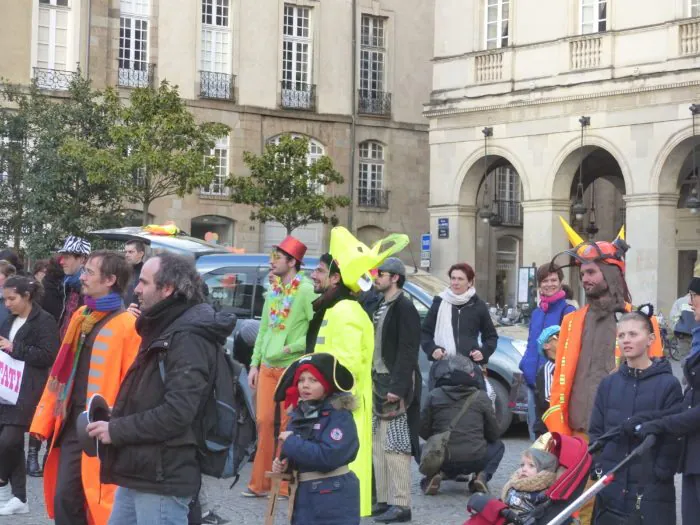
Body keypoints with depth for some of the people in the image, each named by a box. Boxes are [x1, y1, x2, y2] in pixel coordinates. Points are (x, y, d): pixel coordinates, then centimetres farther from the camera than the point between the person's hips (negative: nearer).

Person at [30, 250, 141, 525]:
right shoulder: (81, 317, 13)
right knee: (64, 499, 10)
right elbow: (61, 372, 17)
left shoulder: (127, 324, -12)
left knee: (97, 503, -2)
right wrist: (44, 420, 13)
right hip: (72, 424, 7)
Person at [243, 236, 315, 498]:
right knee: (264, 421, 6)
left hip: (292, 368, -7)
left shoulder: (306, 290, -11)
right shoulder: (273, 290, 13)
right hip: (267, 366, 7)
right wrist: (255, 363, 14)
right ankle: (261, 482, 14)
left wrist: (291, 348, -16)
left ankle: (285, 483, 10)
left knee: (288, 425, 0)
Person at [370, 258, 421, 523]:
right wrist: (372, 381, 11)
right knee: (378, 446, 10)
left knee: (395, 445, -9)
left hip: (395, 384, -9)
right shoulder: (379, 306, 16)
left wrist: (398, 388, -23)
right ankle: (384, 501, 16)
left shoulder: (404, 308, -11)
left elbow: (407, 351, -17)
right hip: (377, 382, 9)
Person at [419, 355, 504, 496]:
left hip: (441, 460, 0)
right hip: (475, 460, 0)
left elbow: (423, 431, 5)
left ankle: (437, 474, 3)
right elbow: (493, 434, 6)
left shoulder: (434, 395, -1)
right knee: (498, 445, 29)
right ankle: (482, 476, 2)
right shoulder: (481, 397, 0)